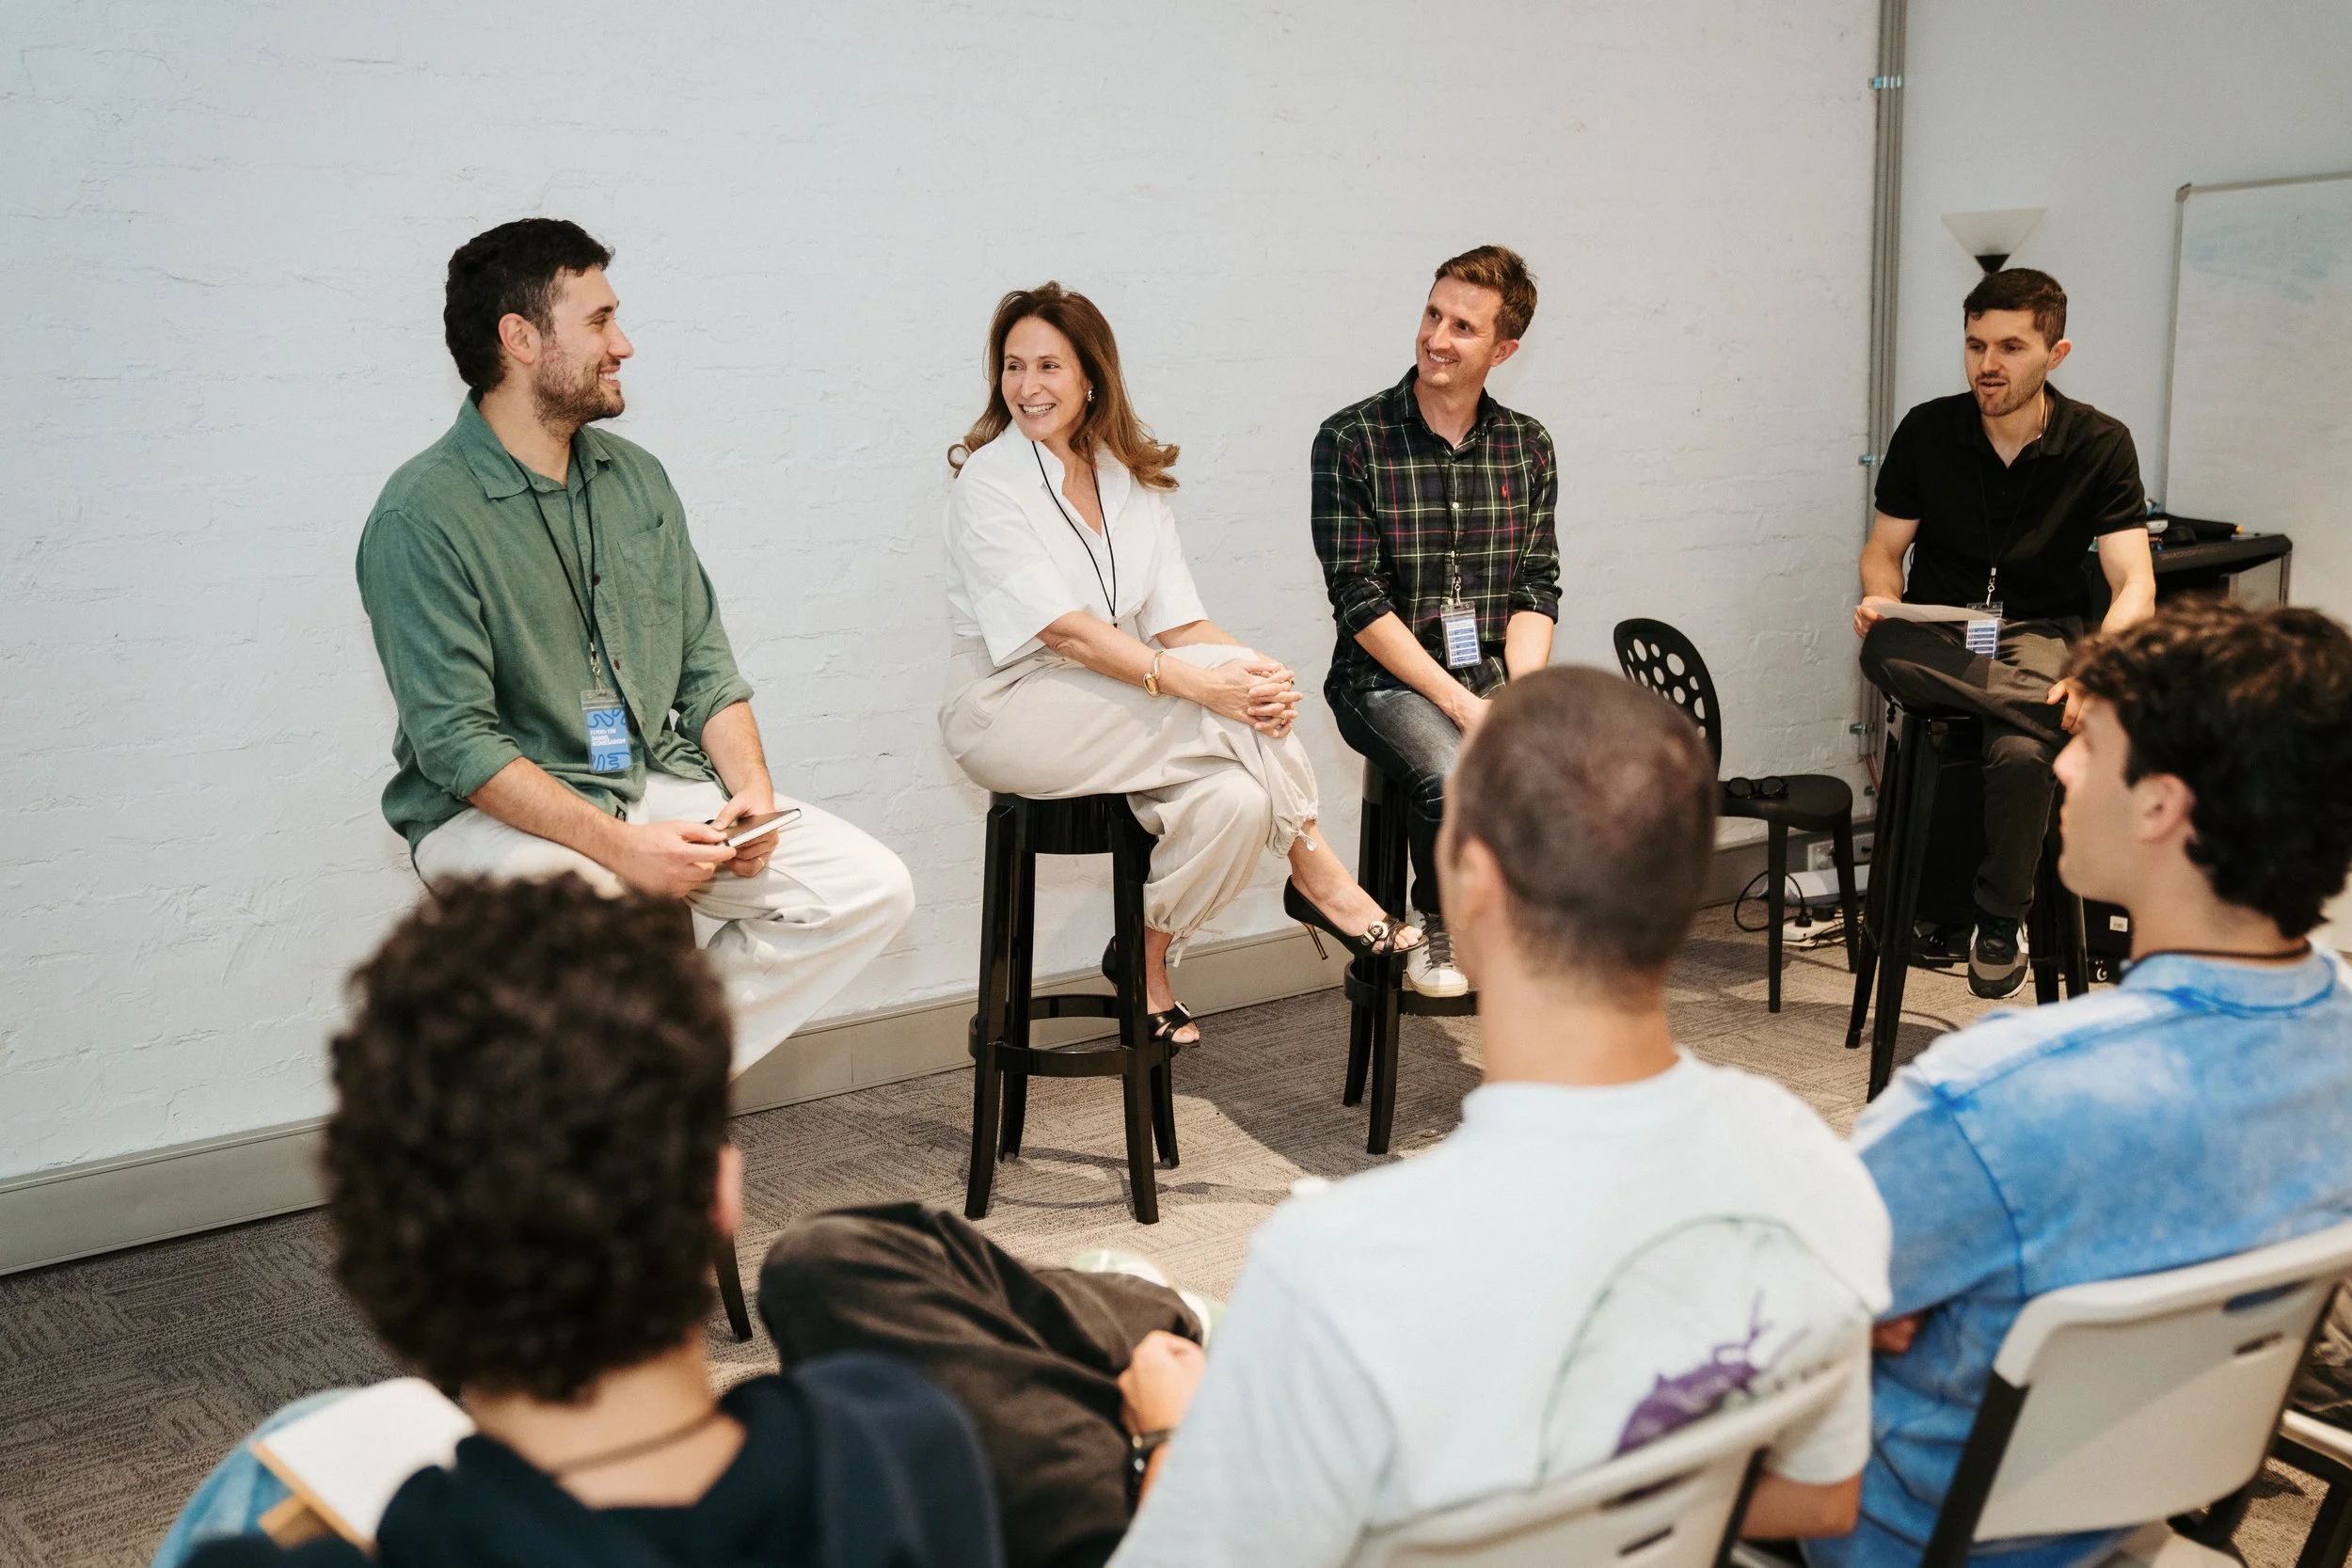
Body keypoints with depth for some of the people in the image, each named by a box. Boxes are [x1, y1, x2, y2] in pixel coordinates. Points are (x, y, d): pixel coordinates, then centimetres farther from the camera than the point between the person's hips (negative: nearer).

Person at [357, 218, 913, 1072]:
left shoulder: (635, 477, 10)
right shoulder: (423, 515, -13)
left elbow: (704, 662, 13)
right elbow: (456, 741, -19)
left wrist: (750, 784, -6)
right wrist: (622, 846, -26)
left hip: (661, 781, 7)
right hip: (497, 809, -6)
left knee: (873, 887, -8)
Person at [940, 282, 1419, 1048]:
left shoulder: (1130, 481, 11)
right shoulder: (988, 482, -9)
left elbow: (1177, 619, 3)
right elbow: (1062, 630, -21)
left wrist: (1257, 670, -19)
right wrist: (1194, 681, -30)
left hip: (1118, 712, 6)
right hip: (1011, 711, -6)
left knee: (1236, 798, -24)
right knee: (1228, 712, -27)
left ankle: (1147, 954, -4)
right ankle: (1319, 879, -10)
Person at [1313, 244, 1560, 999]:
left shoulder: (1527, 446, 10)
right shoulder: (1352, 440, -4)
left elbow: (1537, 591, 7)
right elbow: (1361, 601, -10)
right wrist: (1462, 703, -17)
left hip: (1497, 675, 4)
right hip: (1388, 679, -3)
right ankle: (1437, 929, -1)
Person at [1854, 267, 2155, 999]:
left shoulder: (2100, 444, -3)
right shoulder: (1926, 430, 2)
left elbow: (2134, 584, -9)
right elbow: (1884, 548, 9)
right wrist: (1880, 598, -17)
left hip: (2040, 629, -1)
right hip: (1939, 626, 2)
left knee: (2020, 751, -34)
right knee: (1881, 651, -37)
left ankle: (1999, 919, -12)